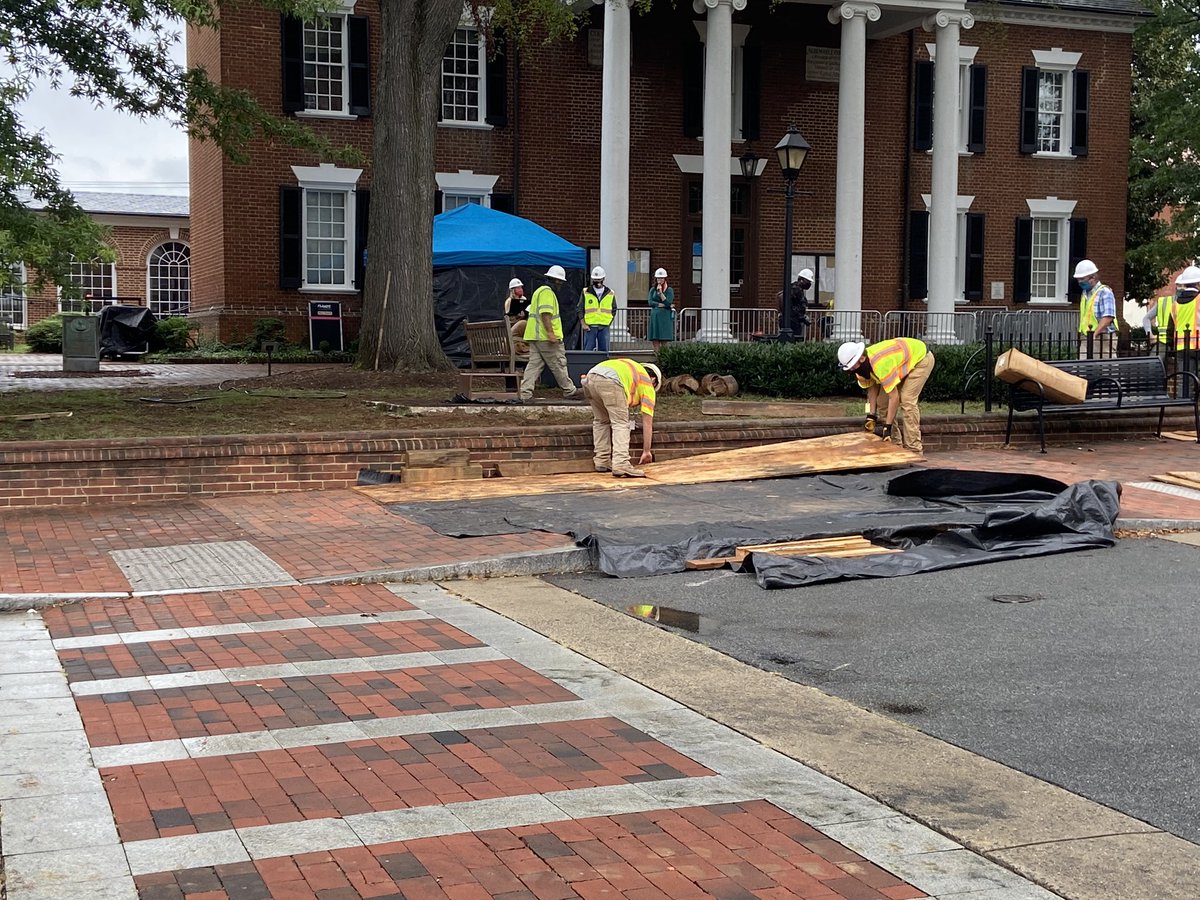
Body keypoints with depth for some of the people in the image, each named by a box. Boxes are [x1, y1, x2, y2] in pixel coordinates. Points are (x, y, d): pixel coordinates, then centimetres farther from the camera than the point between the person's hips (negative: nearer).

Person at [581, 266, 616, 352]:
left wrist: (609, 323, 2)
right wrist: (583, 324, -5)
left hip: (604, 327, 2)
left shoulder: (610, 293, 9)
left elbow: (614, 309, 14)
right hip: (590, 327, -2)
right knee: (588, 350, -2)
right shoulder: (586, 292, 4)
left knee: (604, 351, 4)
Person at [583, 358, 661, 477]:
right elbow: (647, 422, 23)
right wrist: (646, 451, 28)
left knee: (601, 421, 23)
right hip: (610, 381, -6)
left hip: (590, 376, 6)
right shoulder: (647, 385, 25)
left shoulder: (630, 368, 42)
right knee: (621, 424, 1)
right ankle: (621, 465, -13)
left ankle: (602, 461, 22)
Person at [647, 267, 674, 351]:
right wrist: (663, 305, -9)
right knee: (655, 339, -1)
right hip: (654, 316, 3)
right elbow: (650, 302, -3)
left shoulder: (669, 290, 3)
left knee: (664, 341, -5)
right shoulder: (653, 290, 10)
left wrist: (661, 292, -14)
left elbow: (668, 303, -10)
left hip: (665, 317, -3)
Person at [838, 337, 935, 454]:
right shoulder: (862, 365, -15)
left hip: (921, 358, -9)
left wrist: (888, 426, -33)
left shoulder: (881, 364, -41)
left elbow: (894, 397, -36)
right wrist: (871, 415, -9)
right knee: (882, 401, 1)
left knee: (907, 401, -21)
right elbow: (872, 388, -1)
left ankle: (914, 448, -18)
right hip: (903, 359, 9)